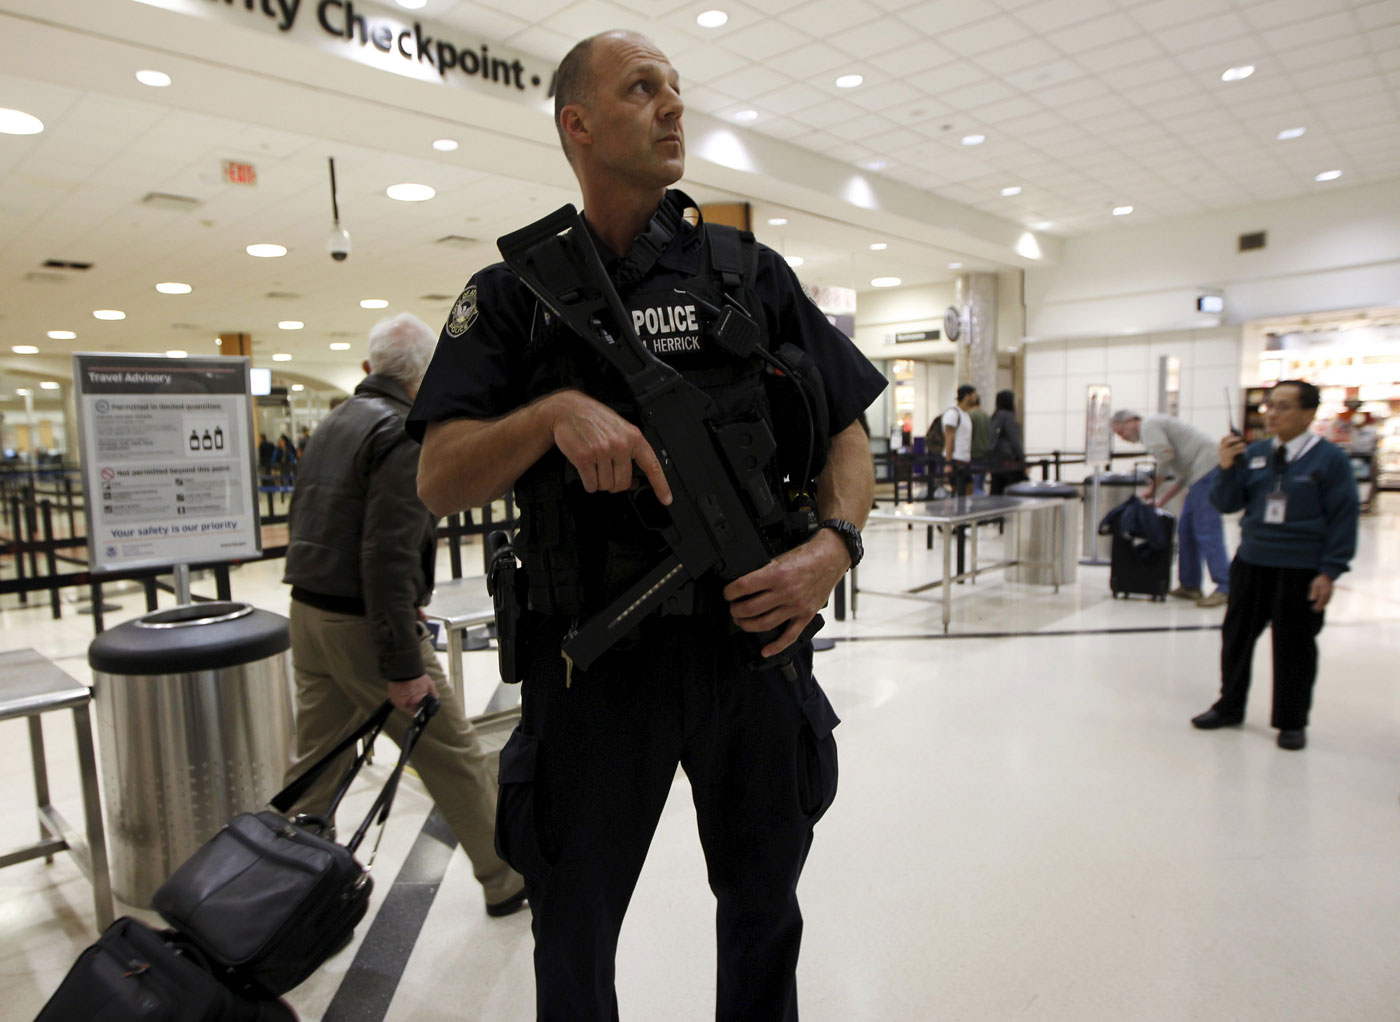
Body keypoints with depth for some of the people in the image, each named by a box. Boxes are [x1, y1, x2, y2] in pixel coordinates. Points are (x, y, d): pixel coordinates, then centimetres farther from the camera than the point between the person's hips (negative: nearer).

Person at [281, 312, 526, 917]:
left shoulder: (336, 421, 13)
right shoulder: (404, 434, -16)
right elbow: (389, 559, -24)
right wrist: (403, 666, -22)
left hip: (307, 613, 9)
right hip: (362, 625, -9)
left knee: (316, 759, 19)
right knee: (454, 756, 3)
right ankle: (505, 880, 16)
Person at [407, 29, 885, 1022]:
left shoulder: (752, 273, 6)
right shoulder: (513, 293, 1)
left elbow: (848, 436, 6)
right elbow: (440, 481, -6)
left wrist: (833, 546, -13)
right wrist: (555, 412, -24)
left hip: (756, 646, 2)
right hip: (595, 667, -1)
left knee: (764, 912, 23)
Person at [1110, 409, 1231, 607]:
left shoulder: (1149, 425, -2)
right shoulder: (1154, 427, 27)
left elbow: (1166, 455, -18)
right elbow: (1183, 474, 25)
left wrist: (1154, 488, -5)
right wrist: (1163, 499, 18)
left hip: (1207, 469, -11)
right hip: (1202, 472, 11)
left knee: (1207, 531, -12)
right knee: (1186, 529, 11)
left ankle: (1225, 588, -12)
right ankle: (1190, 586, 16)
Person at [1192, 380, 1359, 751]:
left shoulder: (1330, 459, -6)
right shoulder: (1253, 454, 4)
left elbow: (1343, 517, -6)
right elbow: (1226, 504, 4)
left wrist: (1329, 572, -11)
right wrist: (1227, 469, -14)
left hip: (1301, 571, -4)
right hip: (1251, 563, 4)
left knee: (1294, 647, 7)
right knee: (1236, 637, 13)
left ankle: (1292, 722, 24)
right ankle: (1229, 707, 30)